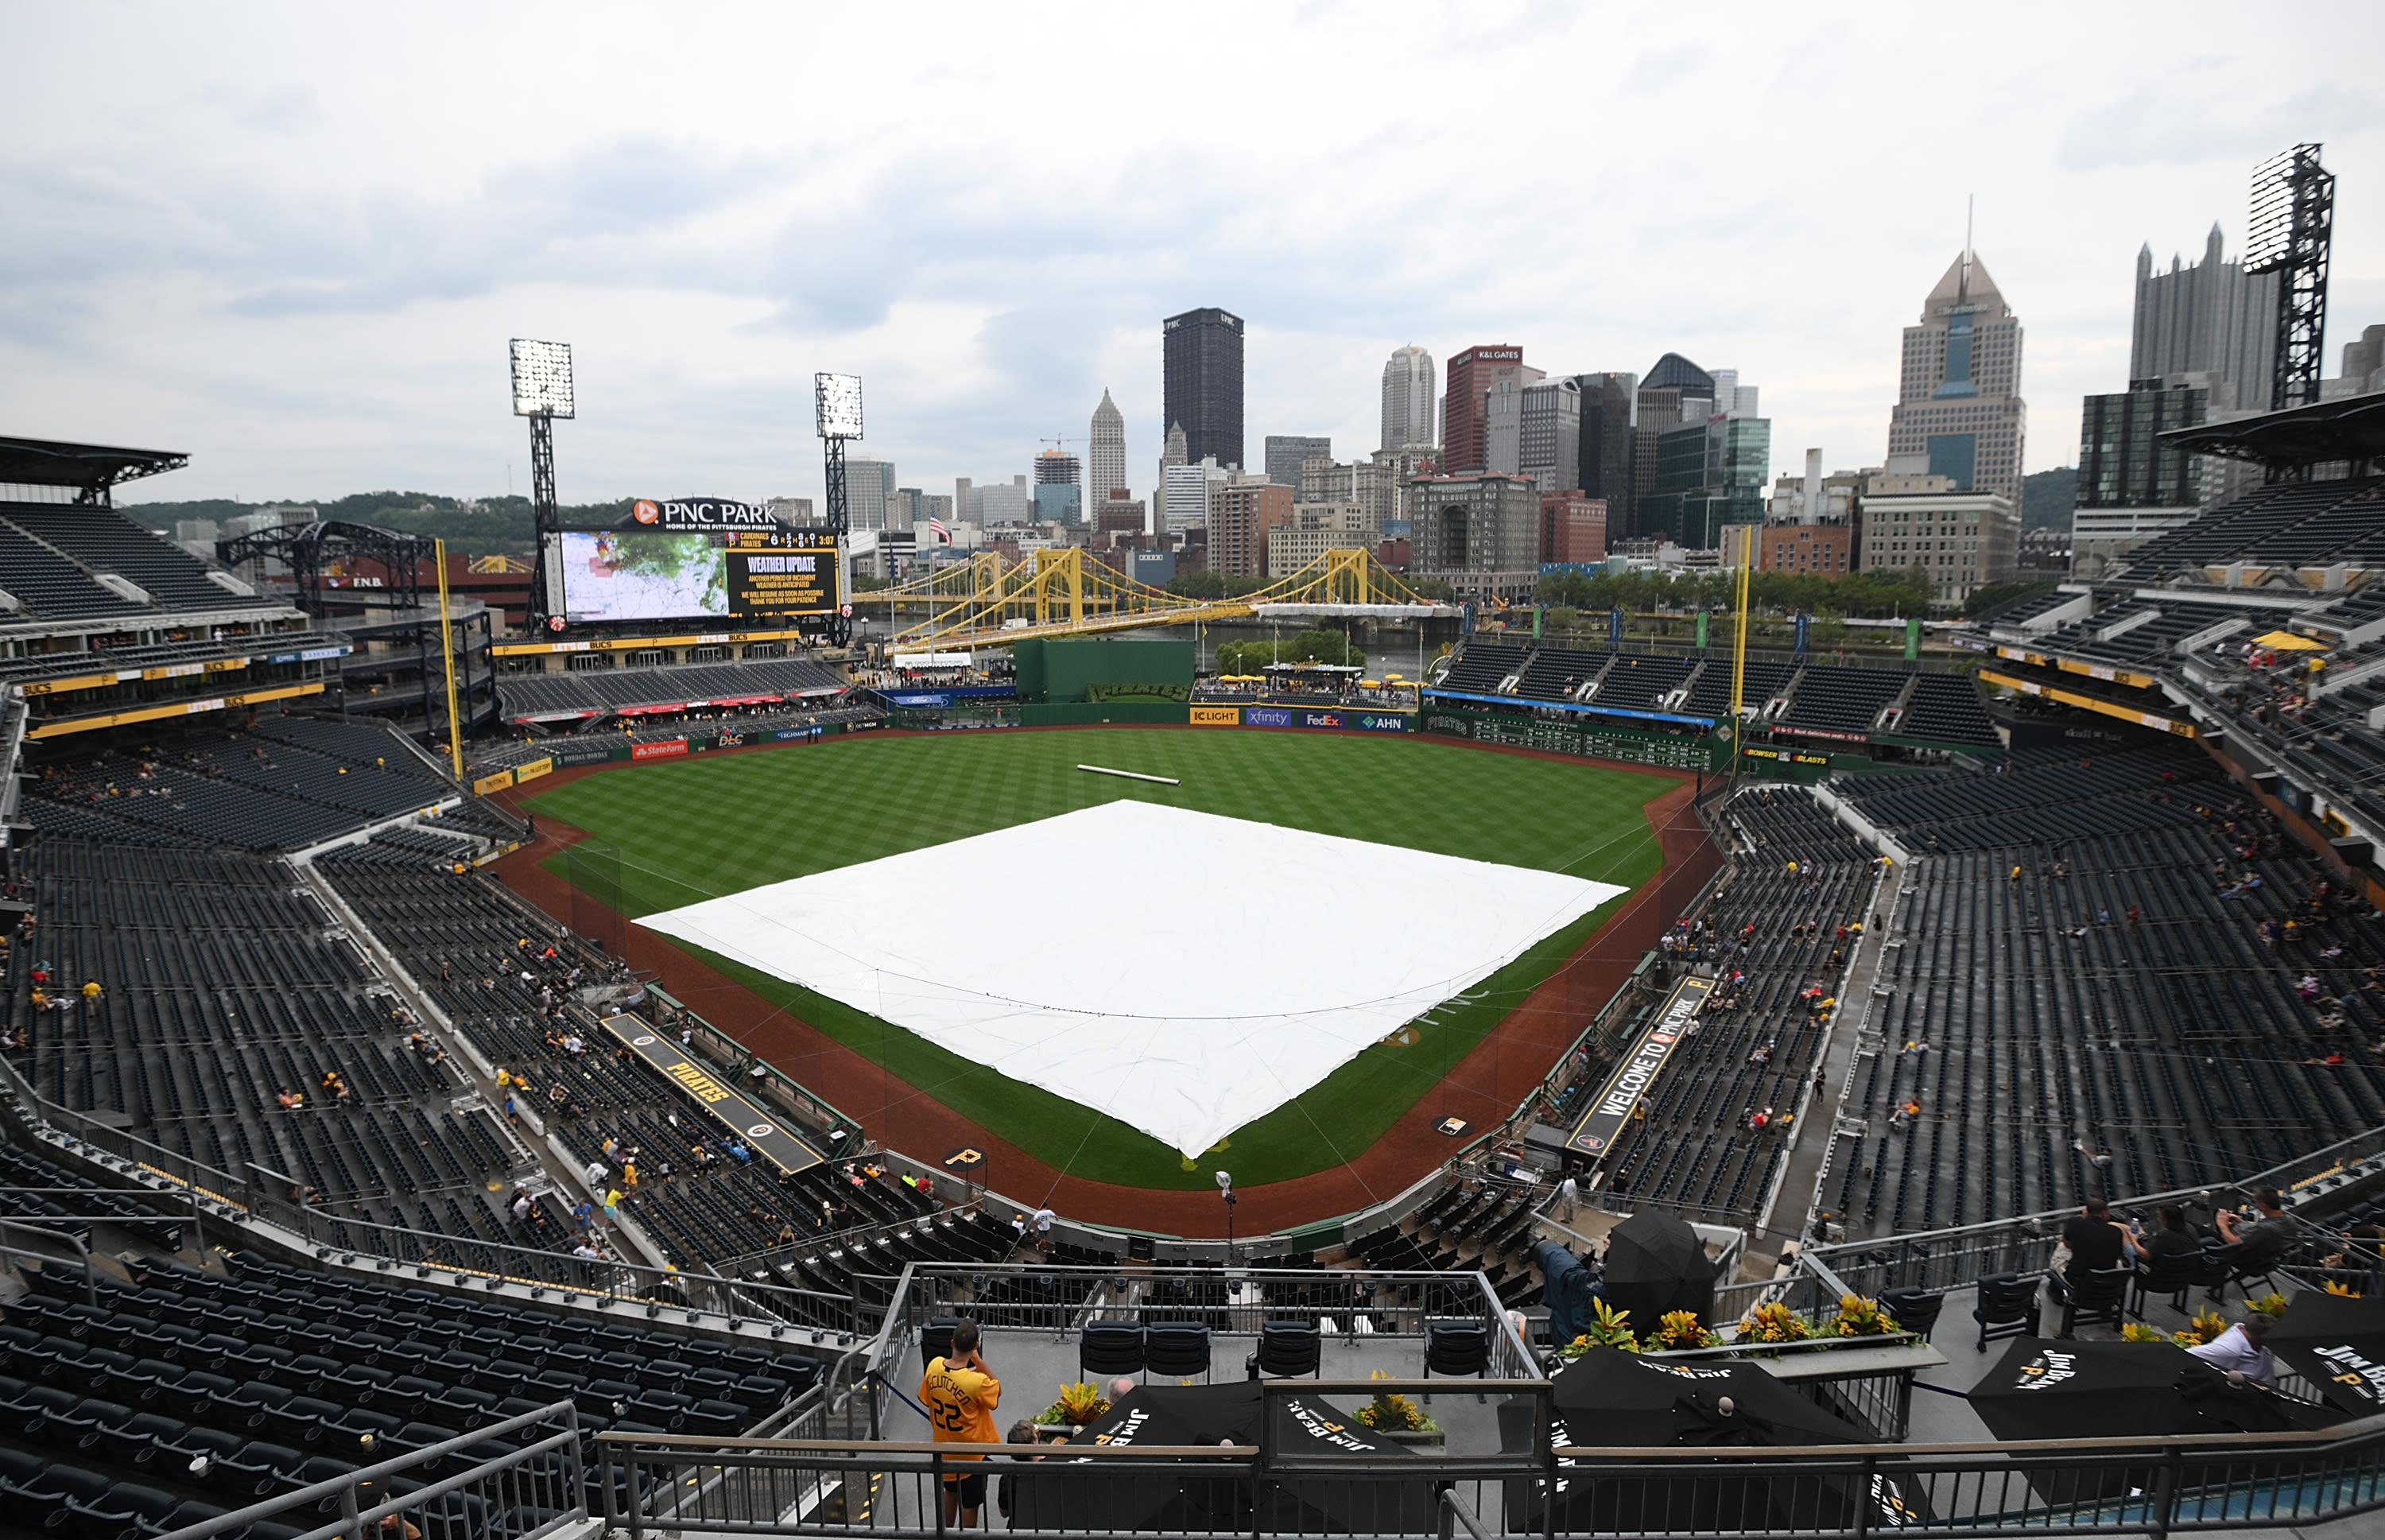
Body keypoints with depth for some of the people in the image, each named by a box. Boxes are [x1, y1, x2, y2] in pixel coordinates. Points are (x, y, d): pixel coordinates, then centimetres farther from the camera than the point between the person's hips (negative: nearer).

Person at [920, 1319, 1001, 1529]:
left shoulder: (934, 1366, -18)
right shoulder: (977, 1382, -34)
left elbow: (929, 1404, -3)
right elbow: (997, 1390, -12)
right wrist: (978, 1361, -22)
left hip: (944, 1446, 6)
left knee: (951, 1491, 31)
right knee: (970, 1503, 17)